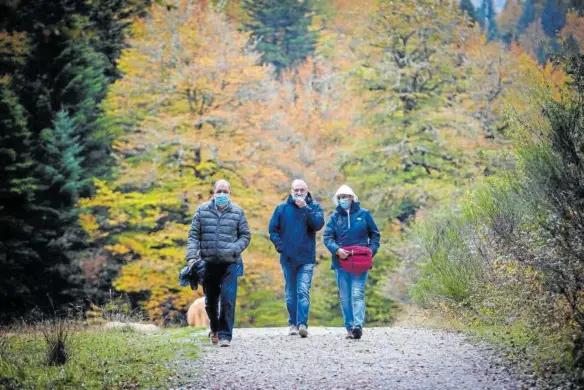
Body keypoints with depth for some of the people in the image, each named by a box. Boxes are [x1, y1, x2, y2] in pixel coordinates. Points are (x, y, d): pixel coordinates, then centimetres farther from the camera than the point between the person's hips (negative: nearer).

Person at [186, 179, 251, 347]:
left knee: (228, 300, -12)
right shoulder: (202, 211, 4)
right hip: (208, 263, 2)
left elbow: (245, 236, 6)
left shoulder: (237, 212, 3)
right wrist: (191, 256, -9)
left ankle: (225, 335, -8)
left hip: (230, 264, -2)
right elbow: (193, 235, 3)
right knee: (210, 300, 14)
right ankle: (214, 329, 37)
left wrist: (233, 250, -10)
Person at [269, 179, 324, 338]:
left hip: (306, 258, -2)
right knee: (291, 293, 8)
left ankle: (302, 324, -18)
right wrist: (280, 245, -4)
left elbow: (318, 224, -12)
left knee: (303, 292, -12)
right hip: (287, 258, 2)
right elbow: (273, 229, 8)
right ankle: (293, 324, 15)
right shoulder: (282, 208, 8)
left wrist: (305, 208, -17)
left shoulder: (314, 207, 4)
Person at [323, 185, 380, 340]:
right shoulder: (335, 217, 8)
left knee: (358, 294, -14)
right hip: (341, 262, 2)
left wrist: (372, 250, -4)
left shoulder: (363, 214, 6)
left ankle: (358, 325, -24)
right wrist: (337, 250, -17)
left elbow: (375, 234, 12)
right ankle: (349, 328, 9)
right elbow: (327, 237, 1)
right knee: (345, 297, 4)